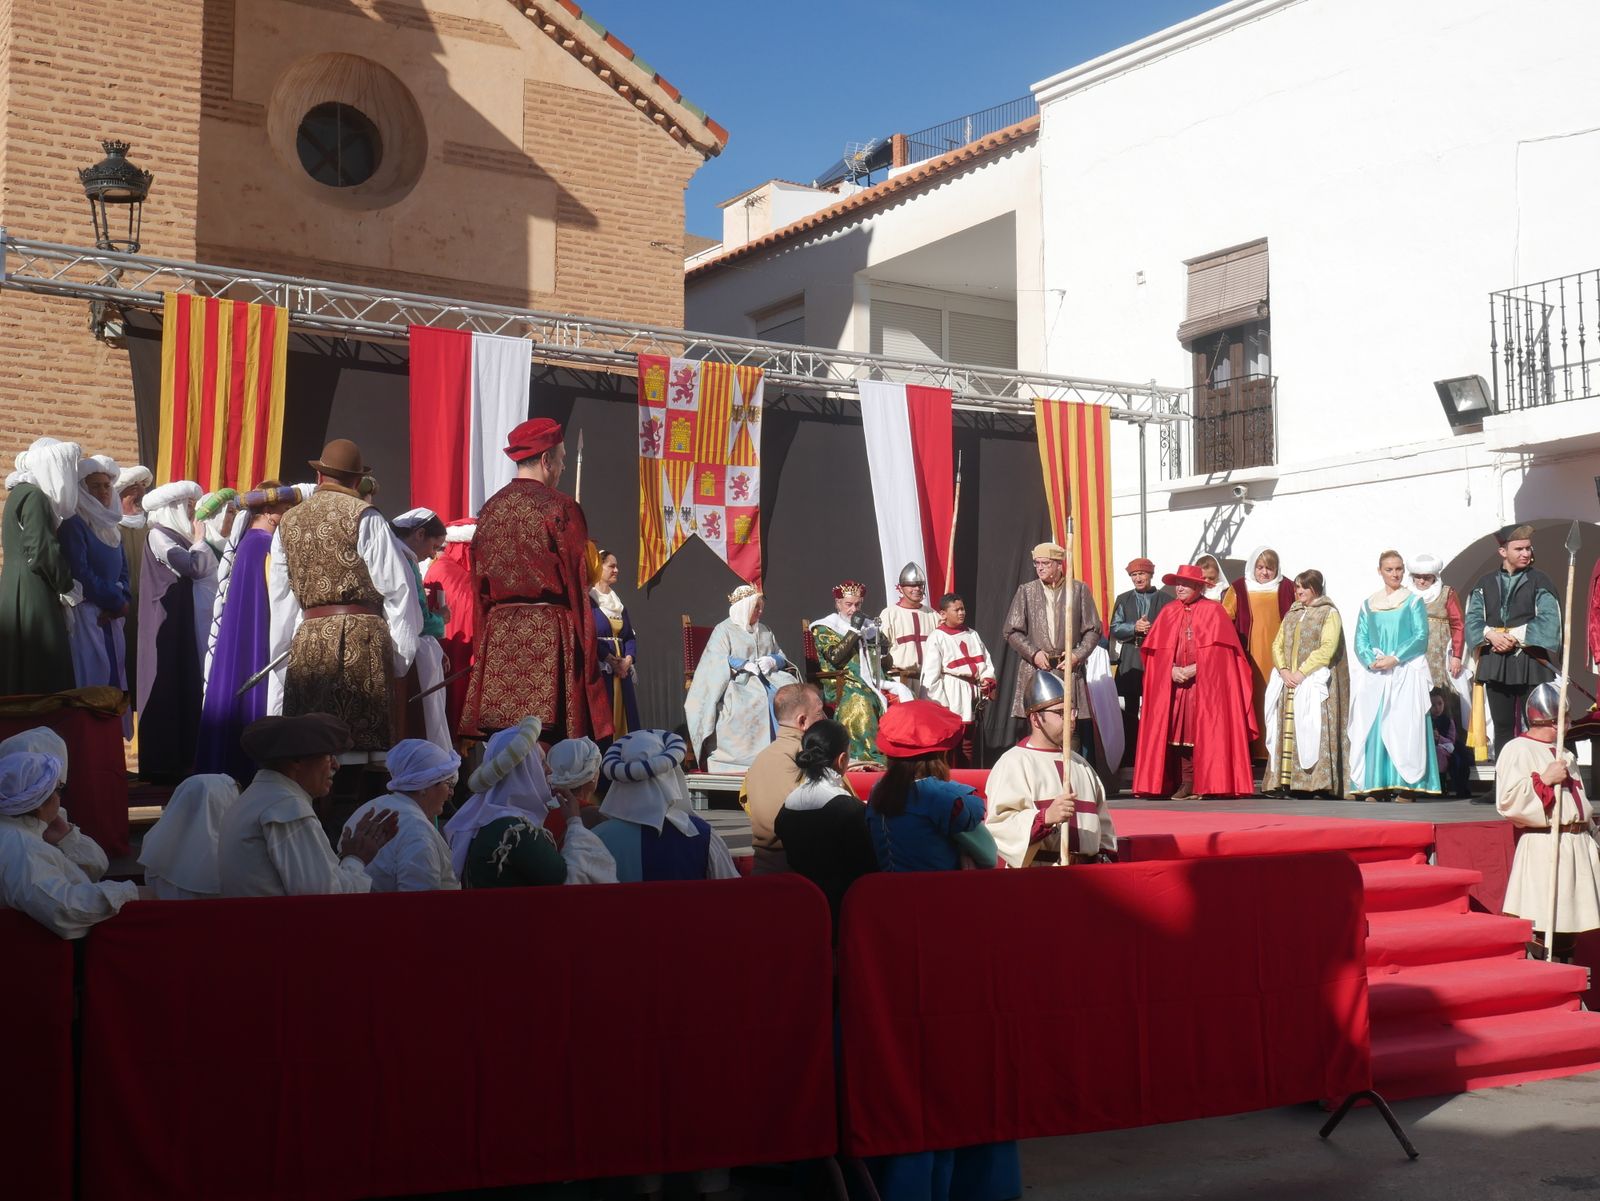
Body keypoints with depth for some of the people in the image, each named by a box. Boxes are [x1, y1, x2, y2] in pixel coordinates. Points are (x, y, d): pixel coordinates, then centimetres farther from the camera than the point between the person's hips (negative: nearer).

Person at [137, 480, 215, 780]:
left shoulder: (177, 536, 14)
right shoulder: (159, 535, -11)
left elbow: (210, 568, 10)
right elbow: (195, 567, -21)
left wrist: (198, 540, 5)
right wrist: (199, 540, -8)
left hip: (181, 621, 9)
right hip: (165, 623, -9)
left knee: (183, 688, 8)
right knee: (166, 687, -6)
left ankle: (179, 760, 12)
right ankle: (160, 764, -1)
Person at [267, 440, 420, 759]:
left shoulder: (287, 523, 13)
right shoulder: (364, 518, -2)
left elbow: (280, 603, 15)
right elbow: (396, 587, -4)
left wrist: (283, 654, 21)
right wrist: (401, 654, 3)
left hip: (307, 643, 4)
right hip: (361, 638, -4)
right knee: (362, 743, -5)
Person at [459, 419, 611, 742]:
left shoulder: (489, 509, 10)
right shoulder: (560, 508, -6)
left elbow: (480, 583, 14)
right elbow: (576, 581, -6)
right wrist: (585, 649, 0)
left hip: (497, 635, 5)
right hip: (549, 636, -5)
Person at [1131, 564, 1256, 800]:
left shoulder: (1213, 610, 2)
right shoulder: (1168, 613, 13)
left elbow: (1219, 648, -6)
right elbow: (1156, 649, 7)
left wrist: (1194, 668, -14)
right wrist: (1172, 669, -10)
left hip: (1207, 682, -3)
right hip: (1175, 681, 3)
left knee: (1206, 731, -6)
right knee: (1180, 731, -2)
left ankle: (1209, 783, -2)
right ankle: (1186, 783, 1)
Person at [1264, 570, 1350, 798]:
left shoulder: (1329, 613, 1)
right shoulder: (1291, 615, 19)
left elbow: (1328, 648, -10)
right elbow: (1277, 645, 13)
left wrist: (1302, 672, -16)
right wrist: (1283, 671, -5)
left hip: (1315, 682, -6)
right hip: (1288, 682, 6)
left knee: (1314, 730, -12)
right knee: (1287, 730, 0)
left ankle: (1319, 782, -14)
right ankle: (1284, 781, -2)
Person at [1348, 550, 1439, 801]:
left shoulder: (1413, 601, 7)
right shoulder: (1368, 605, 15)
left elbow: (1421, 637, -2)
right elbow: (1360, 640, 9)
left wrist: (1395, 658, -14)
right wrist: (1372, 660, -11)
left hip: (1406, 674, -3)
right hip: (1374, 675, 3)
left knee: (1403, 727, -8)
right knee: (1372, 728, -3)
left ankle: (1406, 785, -8)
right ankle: (1374, 786, -1)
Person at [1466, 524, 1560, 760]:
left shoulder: (1540, 582, 3)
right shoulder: (1485, 584, 11)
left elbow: (1548, 621, -8)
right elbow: (1473, 619, 3)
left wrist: (1515, 636, -16)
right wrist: (1491, 635, -15)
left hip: (1531, 664, -3)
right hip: (1495, 664, 3)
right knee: (1502, 725, 7)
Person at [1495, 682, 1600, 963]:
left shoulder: (1565, 754, 21)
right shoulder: (1517, 750, -7)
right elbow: (1507, 802, -18)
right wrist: (1544, 779, -16)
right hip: (1542, 849, -8)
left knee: (1570, 921, 10)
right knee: (1541, 927, -11)